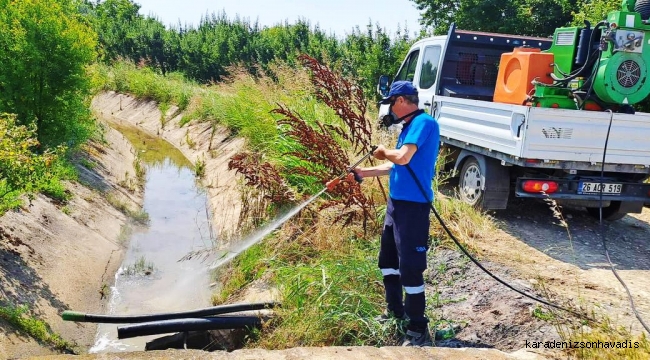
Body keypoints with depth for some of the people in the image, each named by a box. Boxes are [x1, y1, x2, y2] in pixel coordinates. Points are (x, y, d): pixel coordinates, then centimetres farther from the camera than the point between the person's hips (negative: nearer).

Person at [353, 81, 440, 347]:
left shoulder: (423, 122, -15)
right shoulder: (409, 127, 15)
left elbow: (403, 158, -27)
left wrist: (384, 152, -7)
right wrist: (363, 173, 27)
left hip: (413, 205, -10)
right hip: (397, 202, 10)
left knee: (410, 268, -6)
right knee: (388, 259, 20)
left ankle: (418, 330, 5)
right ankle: (395, 311, 36)